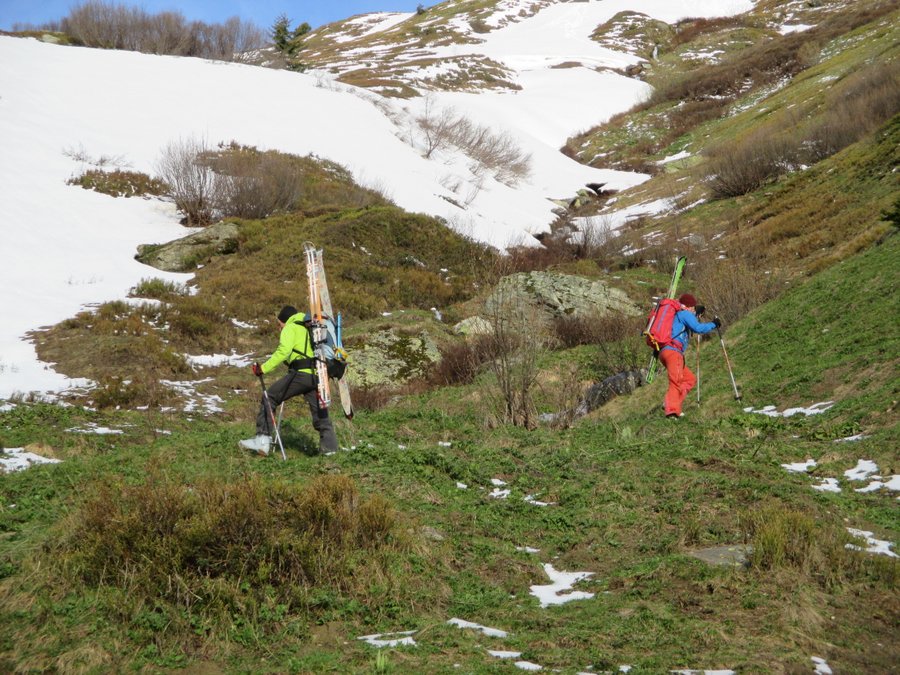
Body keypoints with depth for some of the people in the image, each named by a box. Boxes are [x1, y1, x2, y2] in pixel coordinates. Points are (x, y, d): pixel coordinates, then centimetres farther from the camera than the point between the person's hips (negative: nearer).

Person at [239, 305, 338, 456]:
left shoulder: (291, 328, 4)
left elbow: (283, 351, -11)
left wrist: (264, 368, -12)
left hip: (300, 374, -7)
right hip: (317, 376, 7)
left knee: (269, 398, 3)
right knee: (320, 414, 12)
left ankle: (262, 440, -4)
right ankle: (329, 446, 6)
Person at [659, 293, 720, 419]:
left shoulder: (677, 315, 28)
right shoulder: (685, 314, 2)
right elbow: (698, 328, -12)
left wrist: (697, 314, 45)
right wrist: (713, 324, 1)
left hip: (665, 351, 10)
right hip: (673, 351, -9)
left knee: (690, 379, 16)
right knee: (676, 381, -21)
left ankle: (672, 405, 3)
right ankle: (672, 410, -37)